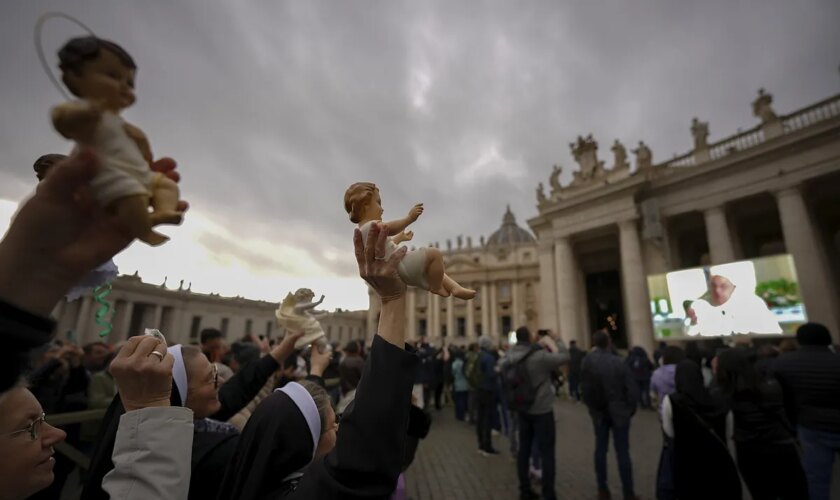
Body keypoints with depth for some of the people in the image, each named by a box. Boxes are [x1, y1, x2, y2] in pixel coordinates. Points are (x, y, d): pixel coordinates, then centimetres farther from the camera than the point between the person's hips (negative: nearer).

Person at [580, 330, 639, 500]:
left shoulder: (587, 361, -10)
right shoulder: (617, 362, -16)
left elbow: (584, 386, -8)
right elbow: (632, 388, -14)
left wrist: (591, 406, 6)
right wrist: (630, 409, 1)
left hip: (599, 411, 2)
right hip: (619, 411, -2)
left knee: (600, 449, 13)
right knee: (622, 452, 5)